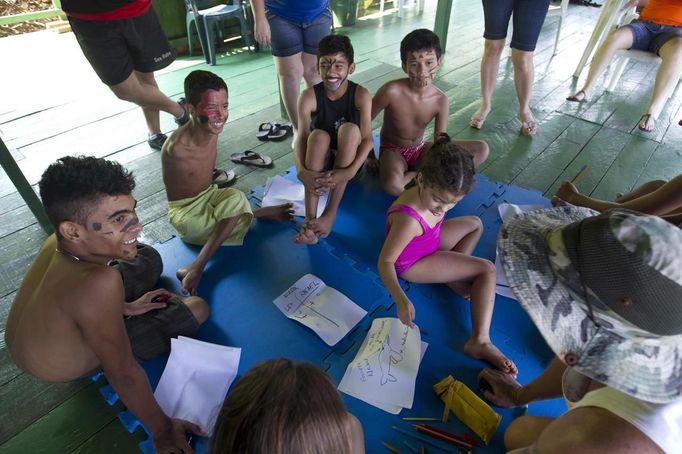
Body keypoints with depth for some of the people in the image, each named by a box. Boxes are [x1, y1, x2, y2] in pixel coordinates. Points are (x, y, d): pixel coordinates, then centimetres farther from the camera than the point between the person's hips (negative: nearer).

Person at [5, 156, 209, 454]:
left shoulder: (59, 242, -23)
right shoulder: (98, 285, -46)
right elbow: (122, 374, -34)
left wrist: (126, 307, 7)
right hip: (66, 368, -6)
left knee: (147, 258, 9)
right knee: (197, 309, -2)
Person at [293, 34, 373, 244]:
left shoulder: (361, 95, -15)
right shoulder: (309, 96, -14)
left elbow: (367, 139, -22)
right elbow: (301, 138, -22)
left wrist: (349, 172, -39)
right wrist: (302, 171, -41)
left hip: (349, 160, 0)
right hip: (319, 161, 1)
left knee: (350, 129, -30)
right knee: (319, 136, -31)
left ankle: (331, 213, -28)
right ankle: (310, 219, -34)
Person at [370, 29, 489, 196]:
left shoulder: (441, 100, -13)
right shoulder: (392, 91, -23)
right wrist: (369, 156, -7)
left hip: (421, 150, 4)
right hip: (393, 151, -4)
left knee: (481, 149, -9)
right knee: (393, 185, -41)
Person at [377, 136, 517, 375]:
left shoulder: (434, 193, -20)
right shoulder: (409, 219, -42)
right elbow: (385, 261, -35)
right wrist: (401, 299, -45)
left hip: (428, 242, 8)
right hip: (412, 264, -8)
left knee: (475, 224, 21)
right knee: (487, 270, -7)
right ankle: (478, 341, -4)